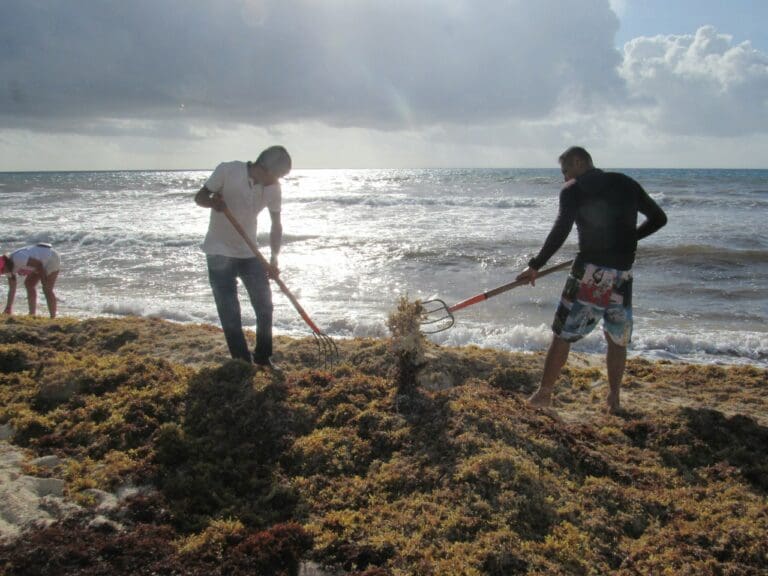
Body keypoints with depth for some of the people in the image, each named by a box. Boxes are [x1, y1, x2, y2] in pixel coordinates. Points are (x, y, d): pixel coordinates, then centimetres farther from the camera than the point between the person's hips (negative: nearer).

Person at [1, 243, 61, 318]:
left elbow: (38, 264, -27)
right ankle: (32, 314, 12)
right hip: (43, 261, 10)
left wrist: (44, 281, -20)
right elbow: (12, 289, 1)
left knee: (47, 290, -14)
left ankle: (53, 317, -10)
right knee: (29, 284, 8)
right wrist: (9, 307, -1)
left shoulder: (18, 259, -30)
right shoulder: (9, 268, -1)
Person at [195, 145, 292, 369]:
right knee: (229, 312, -2)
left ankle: (263, 358, 19)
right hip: (220, 252, -4)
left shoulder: (273, 188, -5)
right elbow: (199, 197, -6)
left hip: (250, 253, 4)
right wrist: (213, 201, -30)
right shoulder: (227, 170, -16)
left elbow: (276, 226, 0)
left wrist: (273, 259, -12)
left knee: (265, 305, 3)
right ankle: (243, 362, 9)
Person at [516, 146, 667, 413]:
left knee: (563, 334, 4)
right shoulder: (627, 183, 15)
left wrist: (535, 266, -10)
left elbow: (560, 231, -13)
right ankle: (613, 399, 24)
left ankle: (544, 394, 9)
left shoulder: (573, 190, 0)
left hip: (590, 273, -4)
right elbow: (658, 218, 20)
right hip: (623, 274, 5)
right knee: (618, 340, 16)